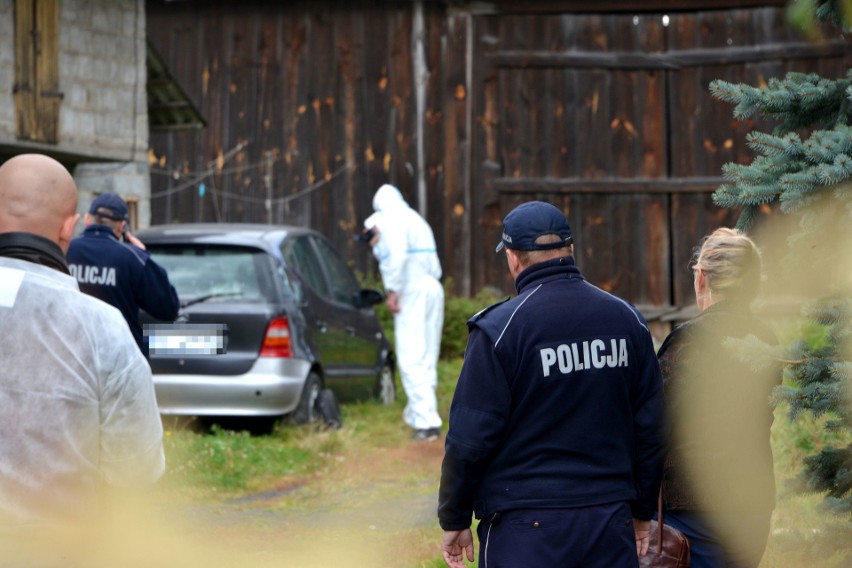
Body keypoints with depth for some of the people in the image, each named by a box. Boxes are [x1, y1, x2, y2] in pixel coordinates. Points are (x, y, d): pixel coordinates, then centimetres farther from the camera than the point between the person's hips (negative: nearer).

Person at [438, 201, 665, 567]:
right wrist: (642, 511, 20)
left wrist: (454, 521, 3)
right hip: (611, 523, 4)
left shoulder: (498, 328, -9)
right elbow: (652, 427, 11)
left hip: (525, 527, -4)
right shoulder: (627, 320, 6)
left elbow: (470, 438, -8)